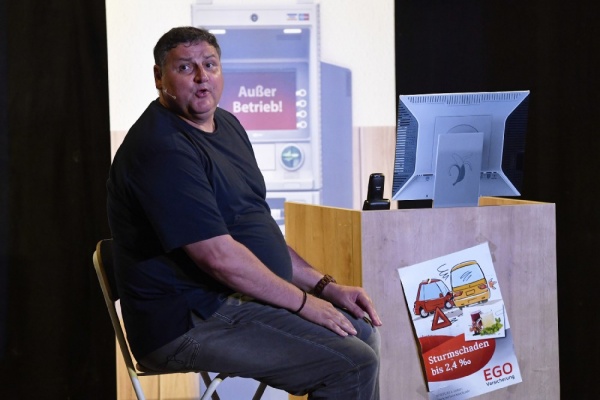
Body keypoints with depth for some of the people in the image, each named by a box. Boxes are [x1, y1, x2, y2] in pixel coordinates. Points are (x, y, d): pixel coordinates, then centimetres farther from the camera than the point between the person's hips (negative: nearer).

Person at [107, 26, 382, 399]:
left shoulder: (226, 125, 15)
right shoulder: (161, 149, -19)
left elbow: (259, 228, 19)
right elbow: (218, 255, -23)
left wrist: (324, 285, 9)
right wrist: (303, 302, -14)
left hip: (236, 299, 11)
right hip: (189, 324, -11)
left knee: (363, 330, 17)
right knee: (354, 366, -18)